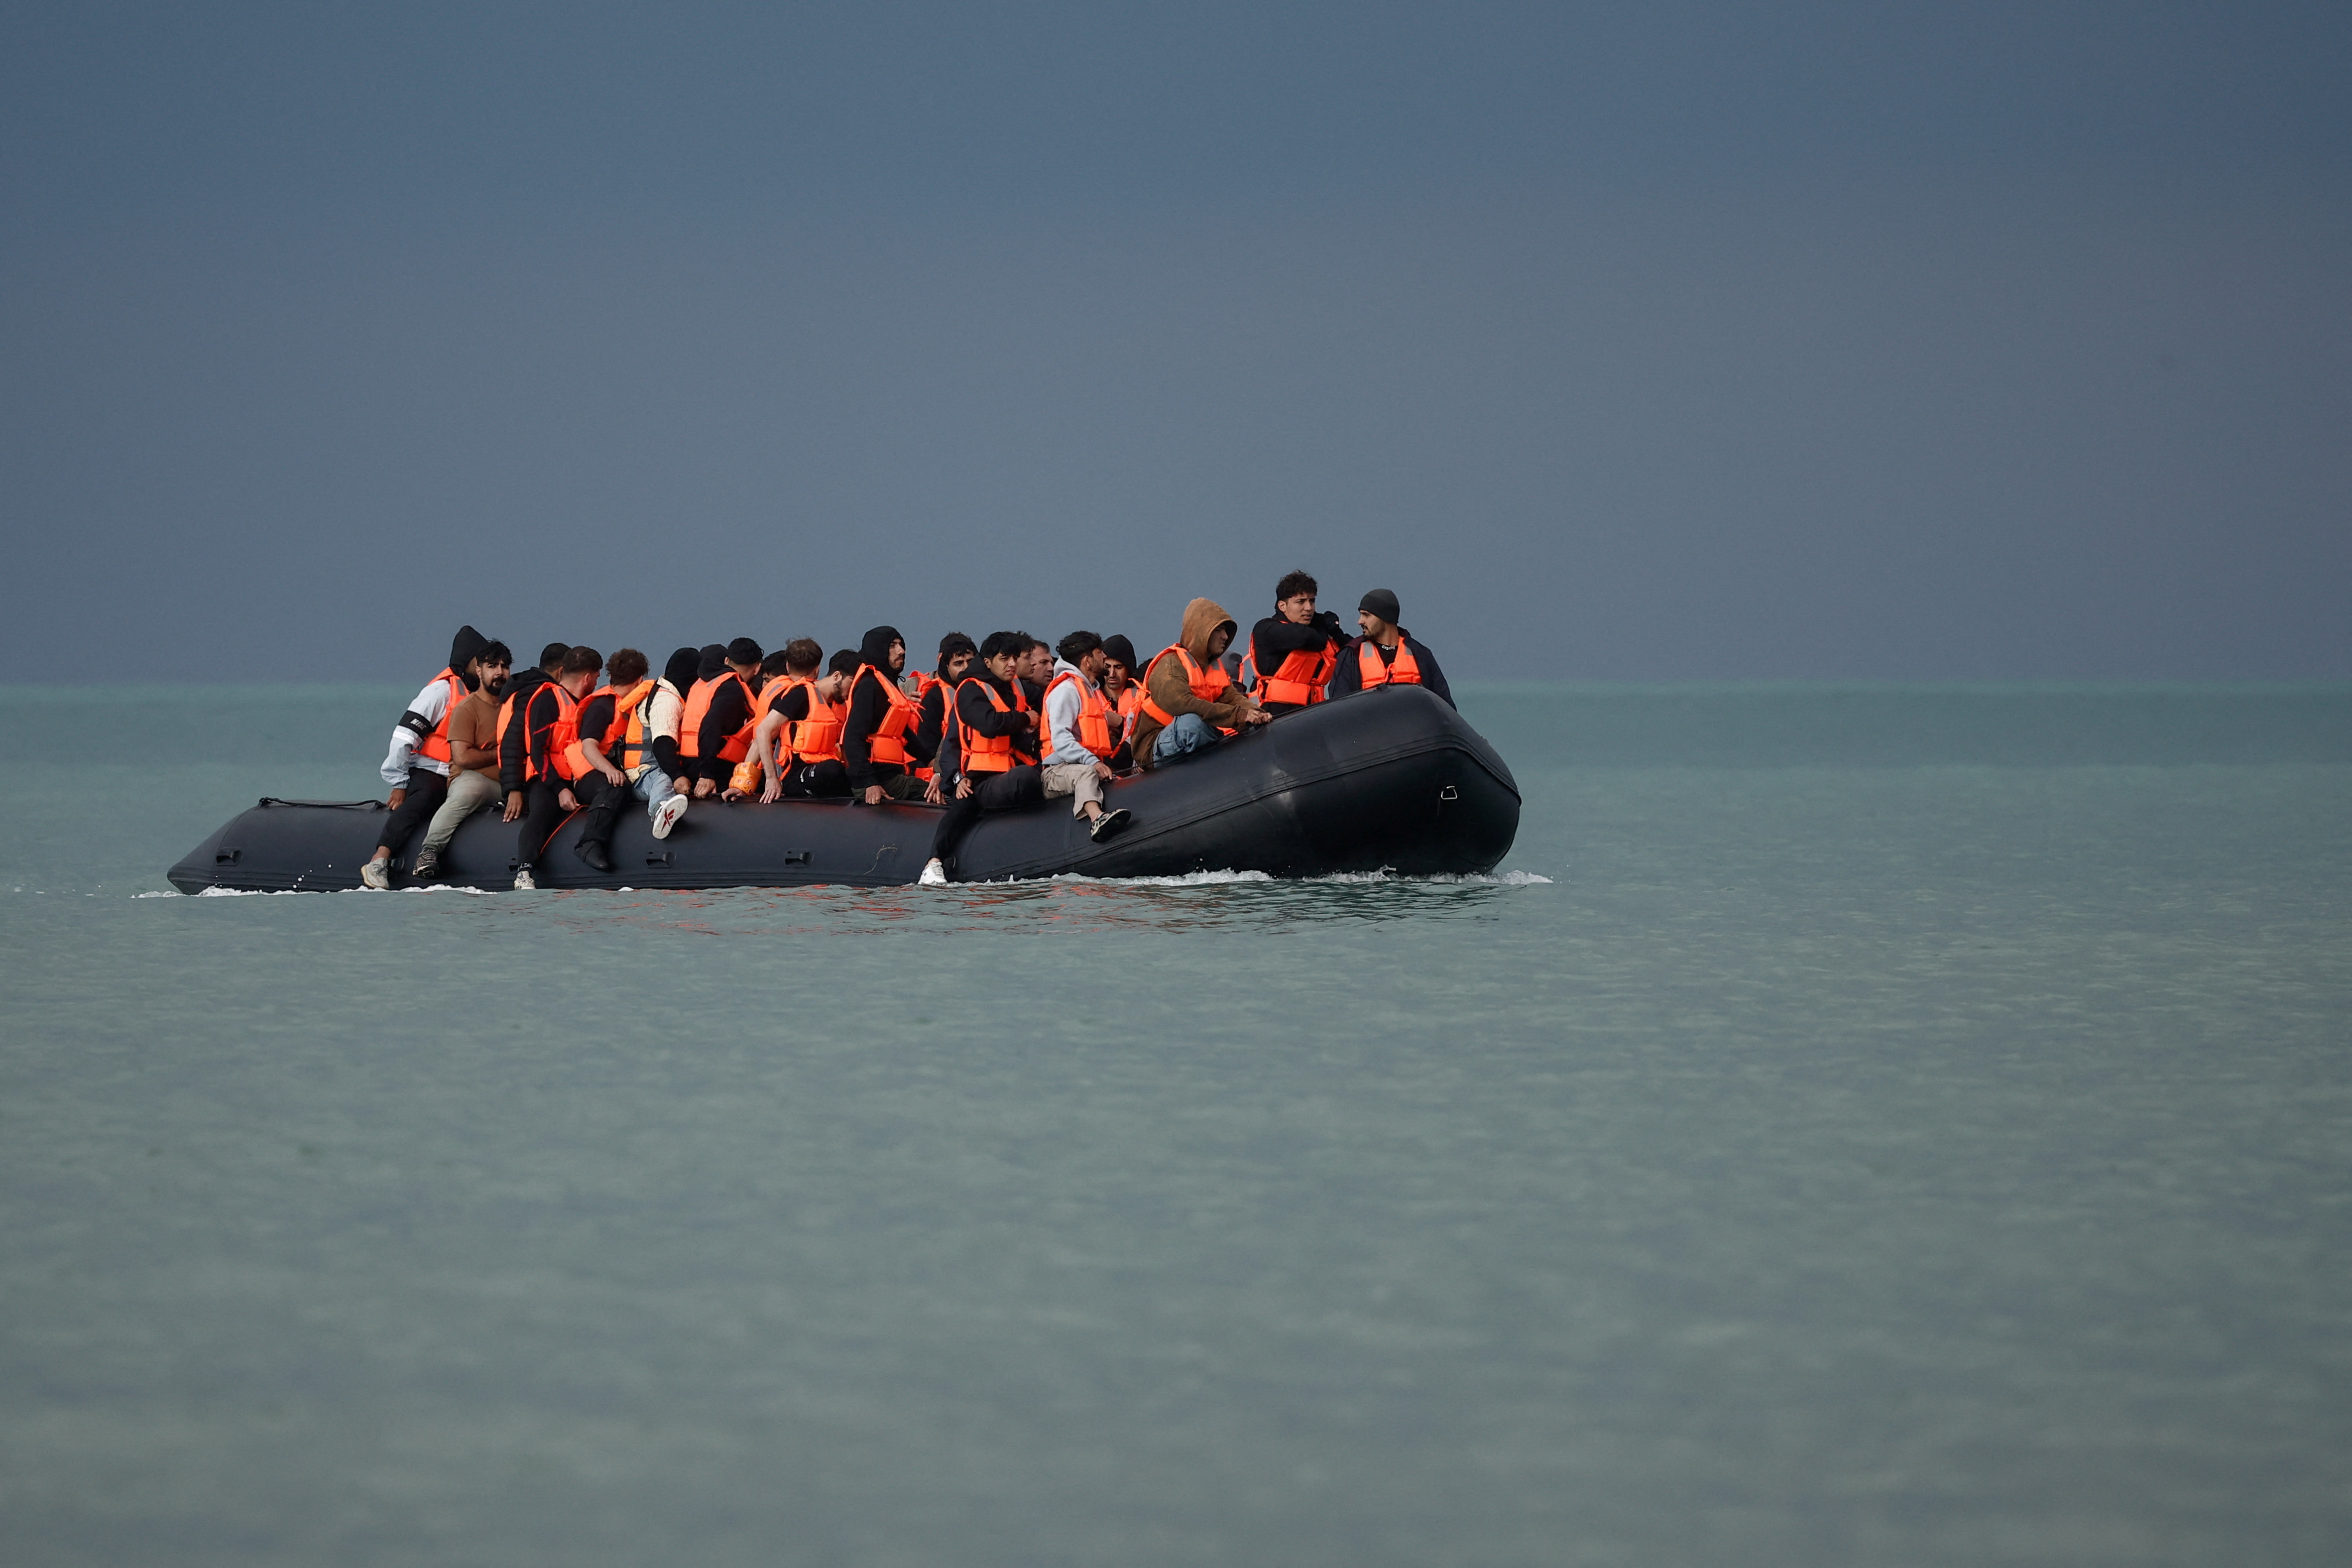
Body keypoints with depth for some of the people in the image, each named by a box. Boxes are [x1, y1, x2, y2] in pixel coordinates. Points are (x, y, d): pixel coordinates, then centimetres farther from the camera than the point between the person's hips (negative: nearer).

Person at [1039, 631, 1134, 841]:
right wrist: (1093, 762, -27)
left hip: (1092, 767, 9)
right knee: (1085, 773, -41)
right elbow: (1060, 739, -16)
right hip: (1057, 771, -9)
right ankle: (1097, 819, -69)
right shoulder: (1066, 690, -3)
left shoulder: (1093, 691, 26)